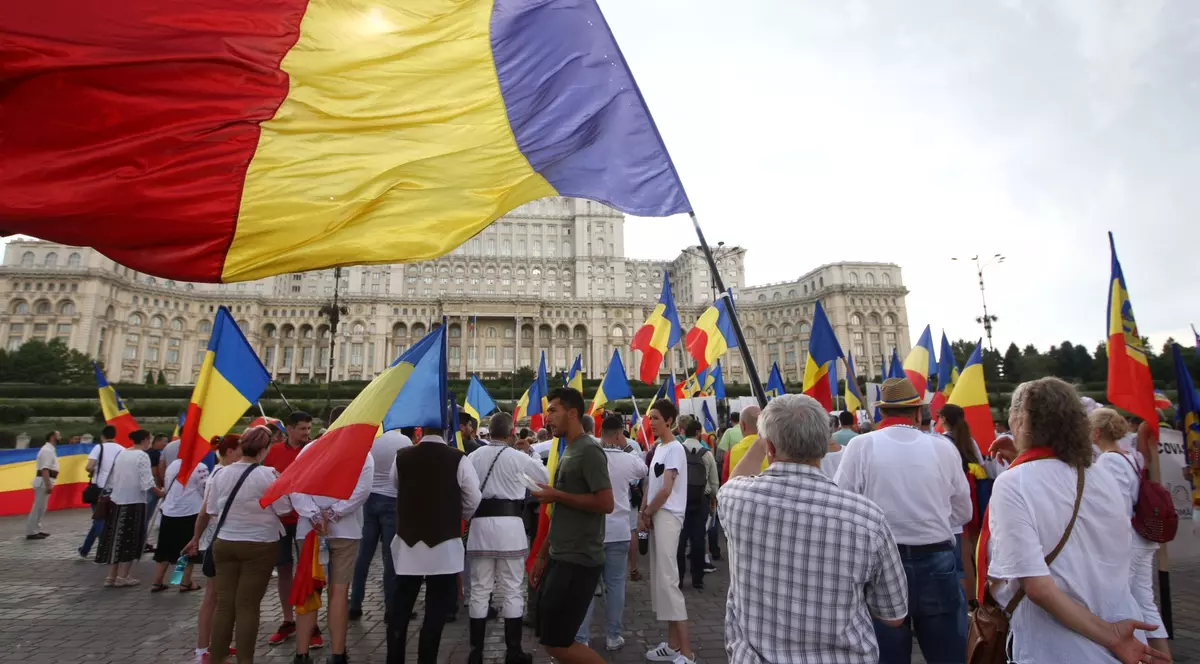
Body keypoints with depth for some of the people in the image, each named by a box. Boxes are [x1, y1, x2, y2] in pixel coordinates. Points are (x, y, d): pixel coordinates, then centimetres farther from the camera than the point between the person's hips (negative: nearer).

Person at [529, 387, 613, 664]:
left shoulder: (589, 450, -15)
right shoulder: (569, 450, 13)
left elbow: (606, 503, -24)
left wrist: (557, 495, -17)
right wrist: (542, 555, 17)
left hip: (579, 561, -10)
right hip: (560, 558, 10)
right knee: (549, 639, 17)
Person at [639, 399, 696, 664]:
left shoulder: (675, 448, -13)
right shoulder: (658, 448, 15)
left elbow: (666, 490, -18)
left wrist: (647, 513, -7)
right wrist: (643, 513, 6)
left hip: (667, 517, -9)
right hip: (656, 517, 9)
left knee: (668, 580, -9)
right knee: (660, 580, 12)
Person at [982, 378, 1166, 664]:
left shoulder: (1013, 484, -22)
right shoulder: (1104, 478, -2)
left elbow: (1037, 585, -25)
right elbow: (1122, 554, 12)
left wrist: (1108, 637, -16)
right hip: (1122, 639, 6)